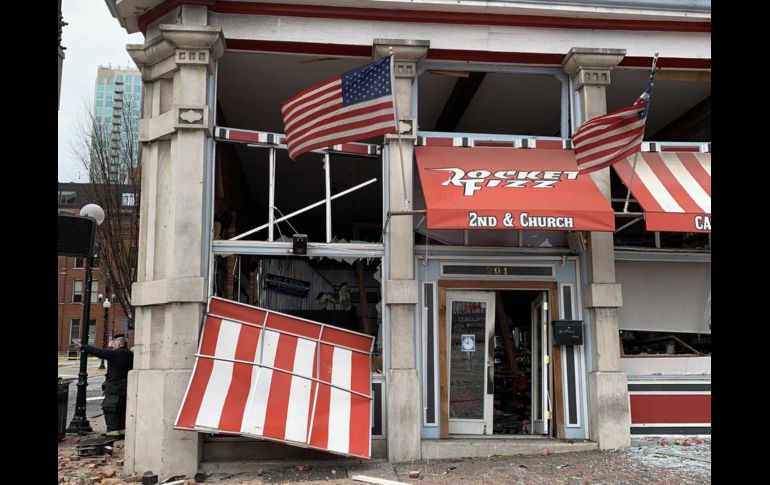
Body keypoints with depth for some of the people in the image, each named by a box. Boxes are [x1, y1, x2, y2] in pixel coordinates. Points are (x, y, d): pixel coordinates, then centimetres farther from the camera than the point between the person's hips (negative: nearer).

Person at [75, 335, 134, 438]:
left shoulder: (114, 353, -13)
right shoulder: (130, 355, 6)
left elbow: (97, 352, -10)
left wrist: (82, 347, -1)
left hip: (114, 386, -7)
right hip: (127, 386, 7)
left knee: (110, 408, 0)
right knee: (123, 409, 14)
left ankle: (113, 431, -4)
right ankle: (123, 430, 15)